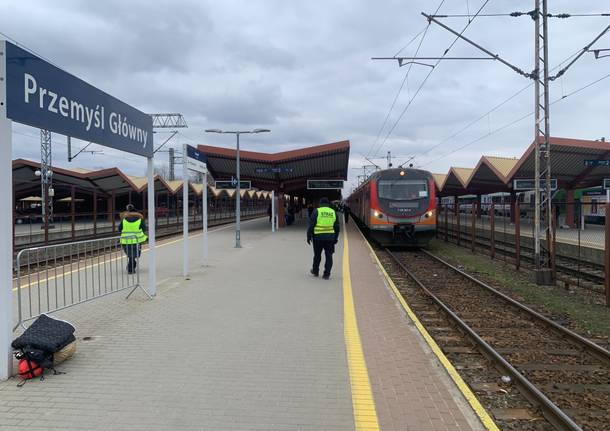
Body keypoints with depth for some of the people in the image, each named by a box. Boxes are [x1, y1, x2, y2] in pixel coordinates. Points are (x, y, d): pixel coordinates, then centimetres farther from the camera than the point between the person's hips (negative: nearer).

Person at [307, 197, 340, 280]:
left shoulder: (316, 211, -3)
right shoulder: (333, 212, 7)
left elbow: (311, 225, -6)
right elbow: (337, 227, 11)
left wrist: (309, 236, 1)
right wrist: (336, 238, 18)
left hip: (318, 237, -2)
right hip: (330, 237, 2)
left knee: (317, 255, 13)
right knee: (328, 256, 5)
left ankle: (315, 271, 28)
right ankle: (326, 274, 3)